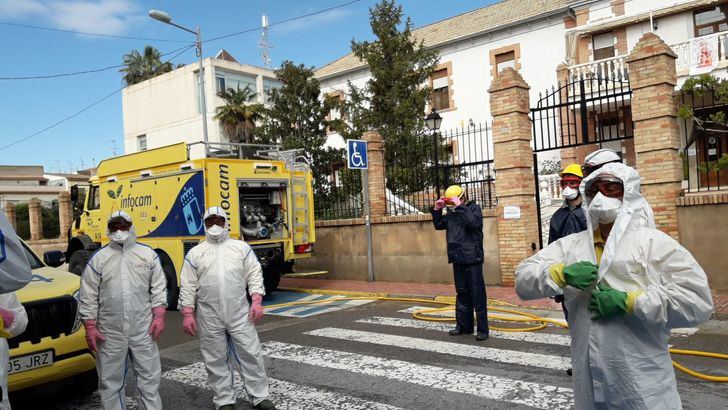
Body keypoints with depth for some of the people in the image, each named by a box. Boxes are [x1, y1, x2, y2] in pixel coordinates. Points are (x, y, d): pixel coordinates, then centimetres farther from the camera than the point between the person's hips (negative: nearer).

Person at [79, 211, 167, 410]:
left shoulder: (148, 254, 4)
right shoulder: (98, 258, 2)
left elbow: (158, 287, 3)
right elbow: (89, 296, 1)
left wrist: (158, 316, -4)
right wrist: (90, 327, -3)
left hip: (143, 329, 0)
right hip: (110, 332, 0)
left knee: (149, 376, 8)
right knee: (110, 380, 11)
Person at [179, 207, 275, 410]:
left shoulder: (241, 247, 5)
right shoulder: (195, 253, 5)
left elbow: (254, 275, 3)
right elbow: (188, 287, 3)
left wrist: (257, 301, -8)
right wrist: (187, 314, -3)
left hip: (240, 314, 0)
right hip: (209, 317, 0)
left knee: (251, 354, 4)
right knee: (216, 359, 8)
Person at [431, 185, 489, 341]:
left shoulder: (473, 207, -5)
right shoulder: (451, 212, 13)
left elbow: (473, 222, -24)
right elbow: (438, 225, 19)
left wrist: (460, 206, -23)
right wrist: (437, 209, 6)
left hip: (472, 259, -7)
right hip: (458, 259, 7)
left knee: (477, 294, -5)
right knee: (462, 293, 13)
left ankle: (482, 329, 1)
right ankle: (464, 325, 23)